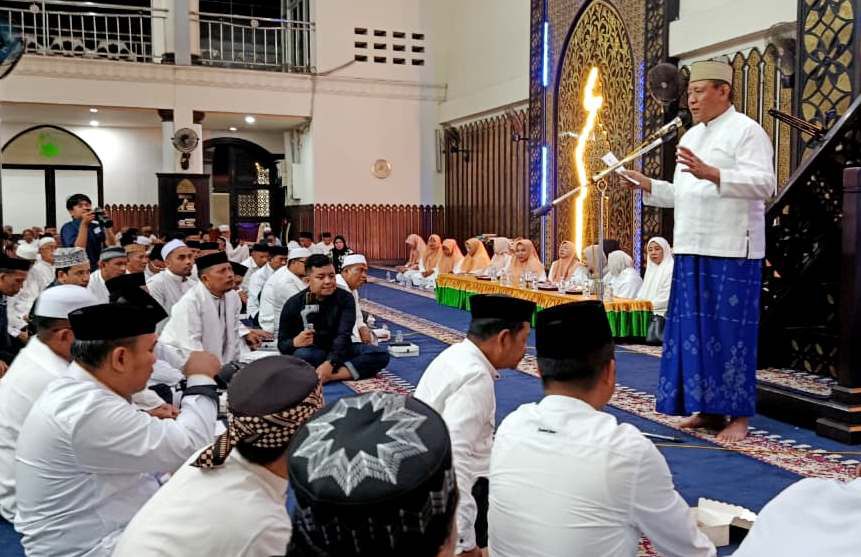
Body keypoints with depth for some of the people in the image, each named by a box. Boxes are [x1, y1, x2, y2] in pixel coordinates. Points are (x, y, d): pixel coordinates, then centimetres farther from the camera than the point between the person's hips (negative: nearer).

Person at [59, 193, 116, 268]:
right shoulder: (68, 228, 1)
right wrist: (84, 224, -16)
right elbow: (79, 249, -14)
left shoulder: (97, 226, 15)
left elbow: (112, 245, 3)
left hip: (100, 267, 4)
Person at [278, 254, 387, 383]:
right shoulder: (294, 304, -8)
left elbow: (343, 335, -19)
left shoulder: (345, 298, -7)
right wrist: (295, 342, -30)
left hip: (340, 351, 2)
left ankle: (331, 375, -31)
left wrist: (330, 363, -37)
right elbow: (282, 344, -4)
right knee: (302, 355, -37)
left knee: (381, 355, -22)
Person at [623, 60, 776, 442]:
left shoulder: (747, 130, -4)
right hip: (691, 250, 8)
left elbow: (764, 183, -16)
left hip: (731, 251, -8)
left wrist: (711, 173, -27)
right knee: (694, 329, 8)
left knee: (730, 330, -4)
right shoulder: (690, 136, 21)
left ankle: (739, 415, 6)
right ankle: (708, 409, 19)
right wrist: (648, 186, 11)